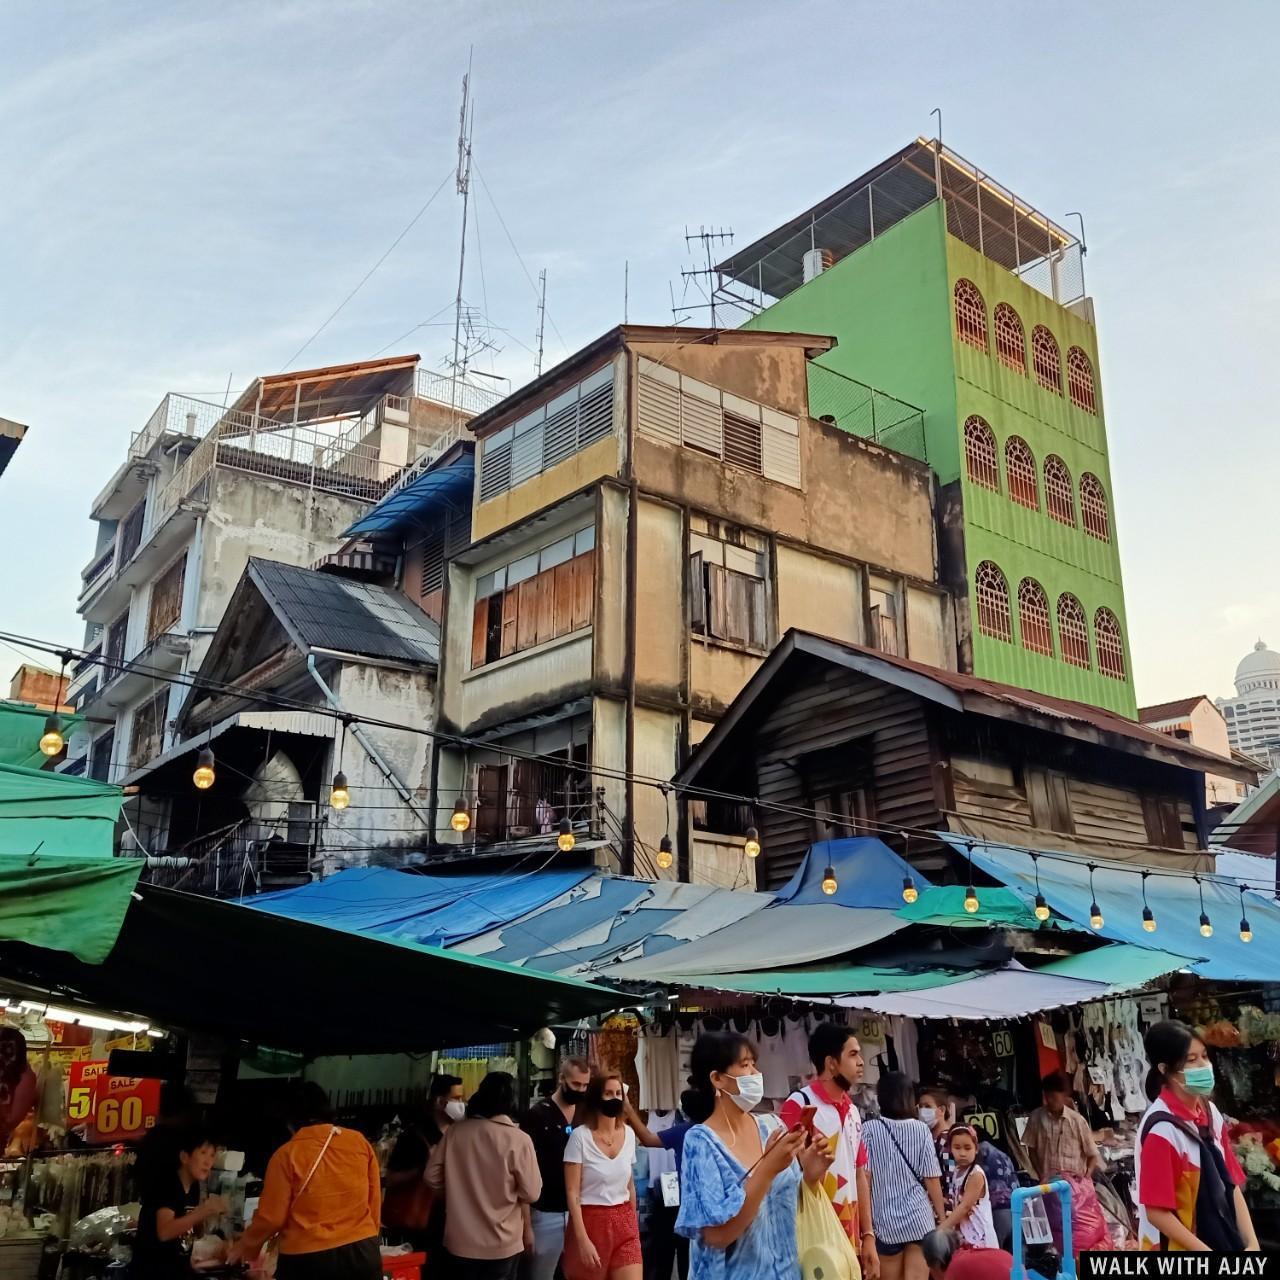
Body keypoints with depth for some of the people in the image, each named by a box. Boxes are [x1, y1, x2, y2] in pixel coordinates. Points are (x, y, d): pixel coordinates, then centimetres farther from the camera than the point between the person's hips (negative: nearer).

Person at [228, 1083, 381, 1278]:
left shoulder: (288, 1154, -5)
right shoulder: (360, 1143, 3)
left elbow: (272, 1217, -2)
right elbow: (374, 1203, 8)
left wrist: (245, 1246, 16)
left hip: (306, 1259, -2)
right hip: (361, 1252, 3)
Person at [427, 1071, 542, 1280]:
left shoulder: (454, 1132, -7)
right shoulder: (518, 1139, -16)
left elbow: (433, 1179, 2)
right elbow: (531, 1193, -11)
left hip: (459, 1242, 3)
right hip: (501, 1245, -2)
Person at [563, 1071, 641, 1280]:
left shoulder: (628, 1134, 4)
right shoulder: (580, 1136, -11)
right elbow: (572, 1193, -12)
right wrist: (583, 1240, -17)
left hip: (624, 1224, 4)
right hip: (591, 1222, -4)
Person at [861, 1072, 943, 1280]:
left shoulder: (869, 1130, -4)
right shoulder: (921, 1129, -1)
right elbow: (932, 1179, 0)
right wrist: (942, 1217, 11)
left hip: (886, 1220, -1)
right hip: (920, 1218, 1)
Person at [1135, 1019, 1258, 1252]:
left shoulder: (1211, 1114, 3)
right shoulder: (1161, 1129, -21)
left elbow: (1231, 1186, 7)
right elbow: (1156, 1212, -19)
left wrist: (1251, 1243, -3)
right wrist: (1205, 1251, -17)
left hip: (1225, 1241, 7)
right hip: (1179, 1247, -7)